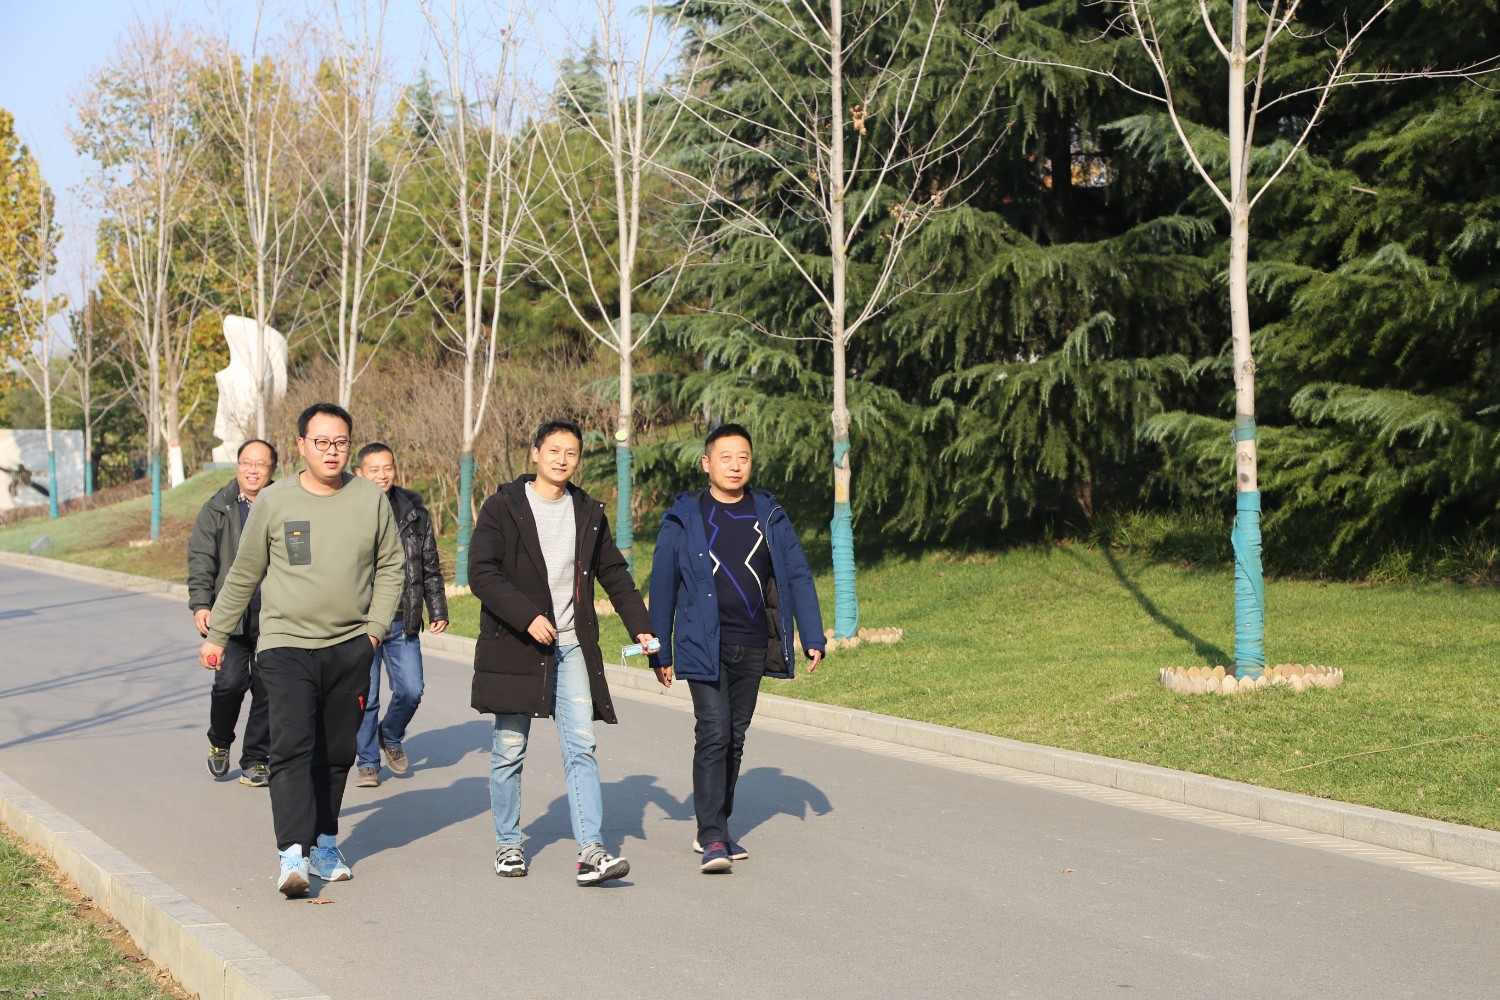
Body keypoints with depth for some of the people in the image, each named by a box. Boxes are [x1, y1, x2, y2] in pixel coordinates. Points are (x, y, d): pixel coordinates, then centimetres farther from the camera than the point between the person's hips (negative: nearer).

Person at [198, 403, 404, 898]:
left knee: (336, 754, 9)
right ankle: (293, 853, -19)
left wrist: (376, 626, 2)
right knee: (293, 747, -16)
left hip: (350, 648, 2)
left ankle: (324, 842, 22)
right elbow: (244, 575, 9)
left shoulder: (371, 499, 2)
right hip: (286, 643, -2)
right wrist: (215, 635, 14)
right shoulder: (273, 502, -1)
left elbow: (390, 567, 12)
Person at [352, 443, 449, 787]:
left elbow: (430, 567, 13)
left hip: (403, 622, 3)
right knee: (366, 697, 1)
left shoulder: (414, 512, 7)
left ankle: (391, 737, 31)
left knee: (411, 690, 2)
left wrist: (438, 610, 10)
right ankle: (368, 762, 17)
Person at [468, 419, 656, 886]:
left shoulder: (589, 512, 12)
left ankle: (591, 851, -11)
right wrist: (528, 617, -19)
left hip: (572, 646, 3)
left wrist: (642, 627, 8)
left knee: (581, 747, -7)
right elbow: (481, 574, -10)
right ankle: (507, 844, 20)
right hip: (515, 647, -3)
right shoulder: (503, 507, -2)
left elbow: (614, 574, 18)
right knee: (509, 751, 6)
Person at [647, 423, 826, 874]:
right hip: (704, 647, -4)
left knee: (736, 738, 11)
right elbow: (662, 587, 3)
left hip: (753, 649, 4)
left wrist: (813, 637, 1)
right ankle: (712, 839, -12)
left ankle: (714, 829, 24)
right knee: (714, 735, -14)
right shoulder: (684, 519, -2)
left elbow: (798, 577, 8)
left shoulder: (769, 516, 6)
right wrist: (659, 652, 3)